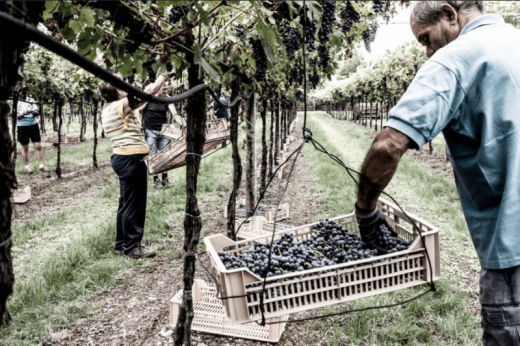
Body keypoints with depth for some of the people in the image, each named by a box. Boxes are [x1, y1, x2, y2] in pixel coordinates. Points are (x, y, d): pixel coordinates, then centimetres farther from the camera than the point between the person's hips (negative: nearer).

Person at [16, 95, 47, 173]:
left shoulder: (30, 99, 4)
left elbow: (36, 109, 13)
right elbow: (16, 116, -9)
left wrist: (35, 112, -10)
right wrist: (25, 112, -23)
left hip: (34, 124, 4)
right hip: (23, 126, -4)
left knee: (38, 146, 3)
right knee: (25, 148, 8)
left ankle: (41, 165, 8)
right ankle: (26, 166, 19)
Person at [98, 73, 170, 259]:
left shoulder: (108, 108, 13)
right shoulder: (121, 105, -13)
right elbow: (150, 91, -14)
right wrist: (164, 76, 1)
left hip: (122, 158, 10)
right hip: (131, 159, -10)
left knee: (126, 204, 18)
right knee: (134, 205, 0)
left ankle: (122, 244, 28)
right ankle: (132, 247, 10)